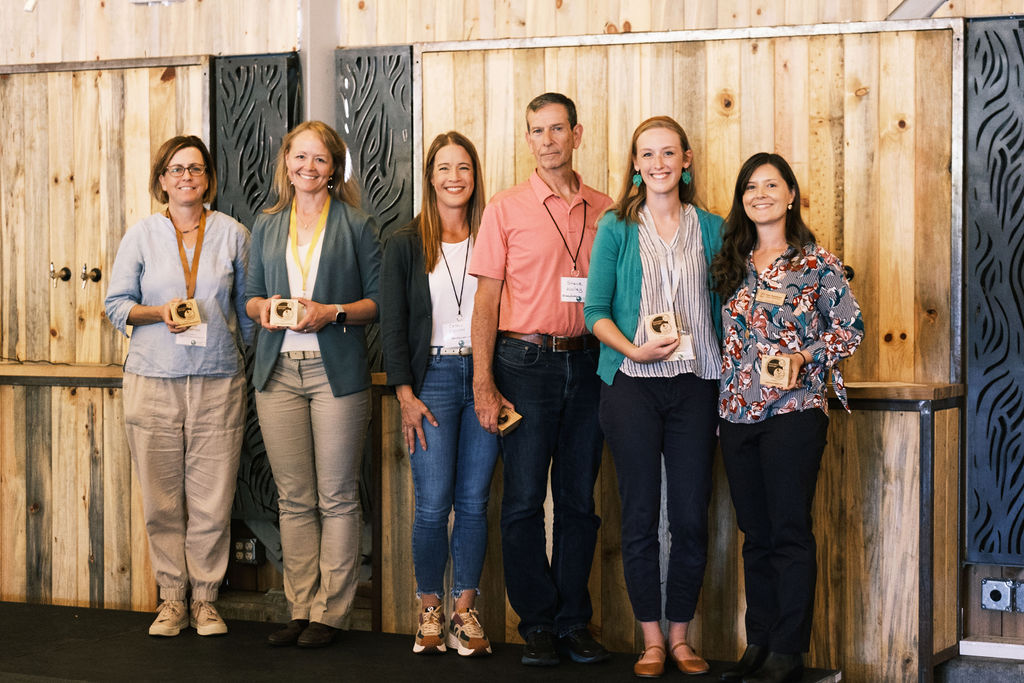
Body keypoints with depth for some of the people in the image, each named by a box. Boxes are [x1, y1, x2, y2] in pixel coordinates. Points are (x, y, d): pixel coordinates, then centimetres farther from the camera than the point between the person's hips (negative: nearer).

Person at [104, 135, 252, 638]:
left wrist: (254, 364, 11)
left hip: (218, 381, 0)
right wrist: (159, 312, -10)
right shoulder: (141, 235, 7)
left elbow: (247, 308, 14)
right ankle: (172, 599, 13)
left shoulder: (233, 234, 8)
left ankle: (205, 600, 11)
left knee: (212, 501, -1)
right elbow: (115, 303, 7)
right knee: (161, 501, 2)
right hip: (152, 383, 0)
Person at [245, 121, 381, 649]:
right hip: (278, 372, 3)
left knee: (336, 498, -2)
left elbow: (379, 299, 1)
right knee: (294, 499, 6)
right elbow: (251, 296, 19)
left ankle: (330, 611, 5)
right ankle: (301, 609, 12)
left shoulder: (356, 226, 4)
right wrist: (263, 307, -3)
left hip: (336, 372, -3)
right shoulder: (267, 227, 15)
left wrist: (333, 312, -14)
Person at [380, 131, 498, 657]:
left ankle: (464, 611, 11)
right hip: (432, 377, -1)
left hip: (483, 376, 1)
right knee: (433, 505, -5)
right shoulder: (405, 245, 4)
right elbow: (392, 323, 2)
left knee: (474, 502, 3)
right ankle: (429, 612, 9)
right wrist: (406, 395, -6)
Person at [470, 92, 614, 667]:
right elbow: (486, 300, -1)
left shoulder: (604, 211, 9)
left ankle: (574, 621, 15)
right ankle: (538, 625, 9)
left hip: (587, 362, 2)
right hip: (526, 363, -2)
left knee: (580, 500, 6)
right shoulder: (506, 209, 1)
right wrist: (484, 384, -7)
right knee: (525, 500, -1)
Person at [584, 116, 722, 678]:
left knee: (691, 516, 2)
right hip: (632, 385, -1)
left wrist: (728, 380, 3)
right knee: (640, 515, 2)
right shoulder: (616, 229, 3)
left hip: (695, 385, 2)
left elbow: (720, 308, 11)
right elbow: (595, 311, 0)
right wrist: (633, 349, -16)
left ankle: (681, 636, 15)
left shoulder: (709, 229, 9)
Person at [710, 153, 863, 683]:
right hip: (738, 413, 5)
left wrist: (804, 358, -15)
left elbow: (851, 327, -2)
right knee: (755, 534, 9)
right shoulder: (733, 264, 13)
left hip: (794, 410, -5)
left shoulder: (816, 262, 0)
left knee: (790, 532, -4)